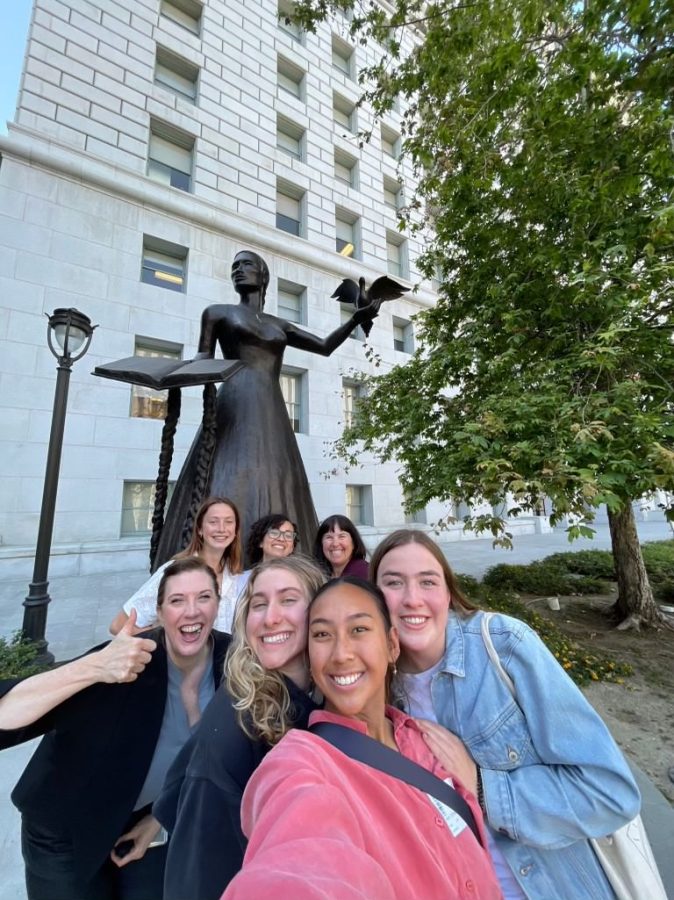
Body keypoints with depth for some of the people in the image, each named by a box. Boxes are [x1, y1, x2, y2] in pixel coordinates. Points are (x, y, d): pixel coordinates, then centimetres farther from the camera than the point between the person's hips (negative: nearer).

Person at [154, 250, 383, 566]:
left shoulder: (279, 325, 25)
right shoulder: (219, 312, 17)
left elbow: (326, 346, 24)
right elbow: (202, 363, 12)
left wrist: (357, 319, 14)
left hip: (273, 414, 4)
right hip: (236, 410, -3)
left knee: (272, 487, -4)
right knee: (230, 489, -16)